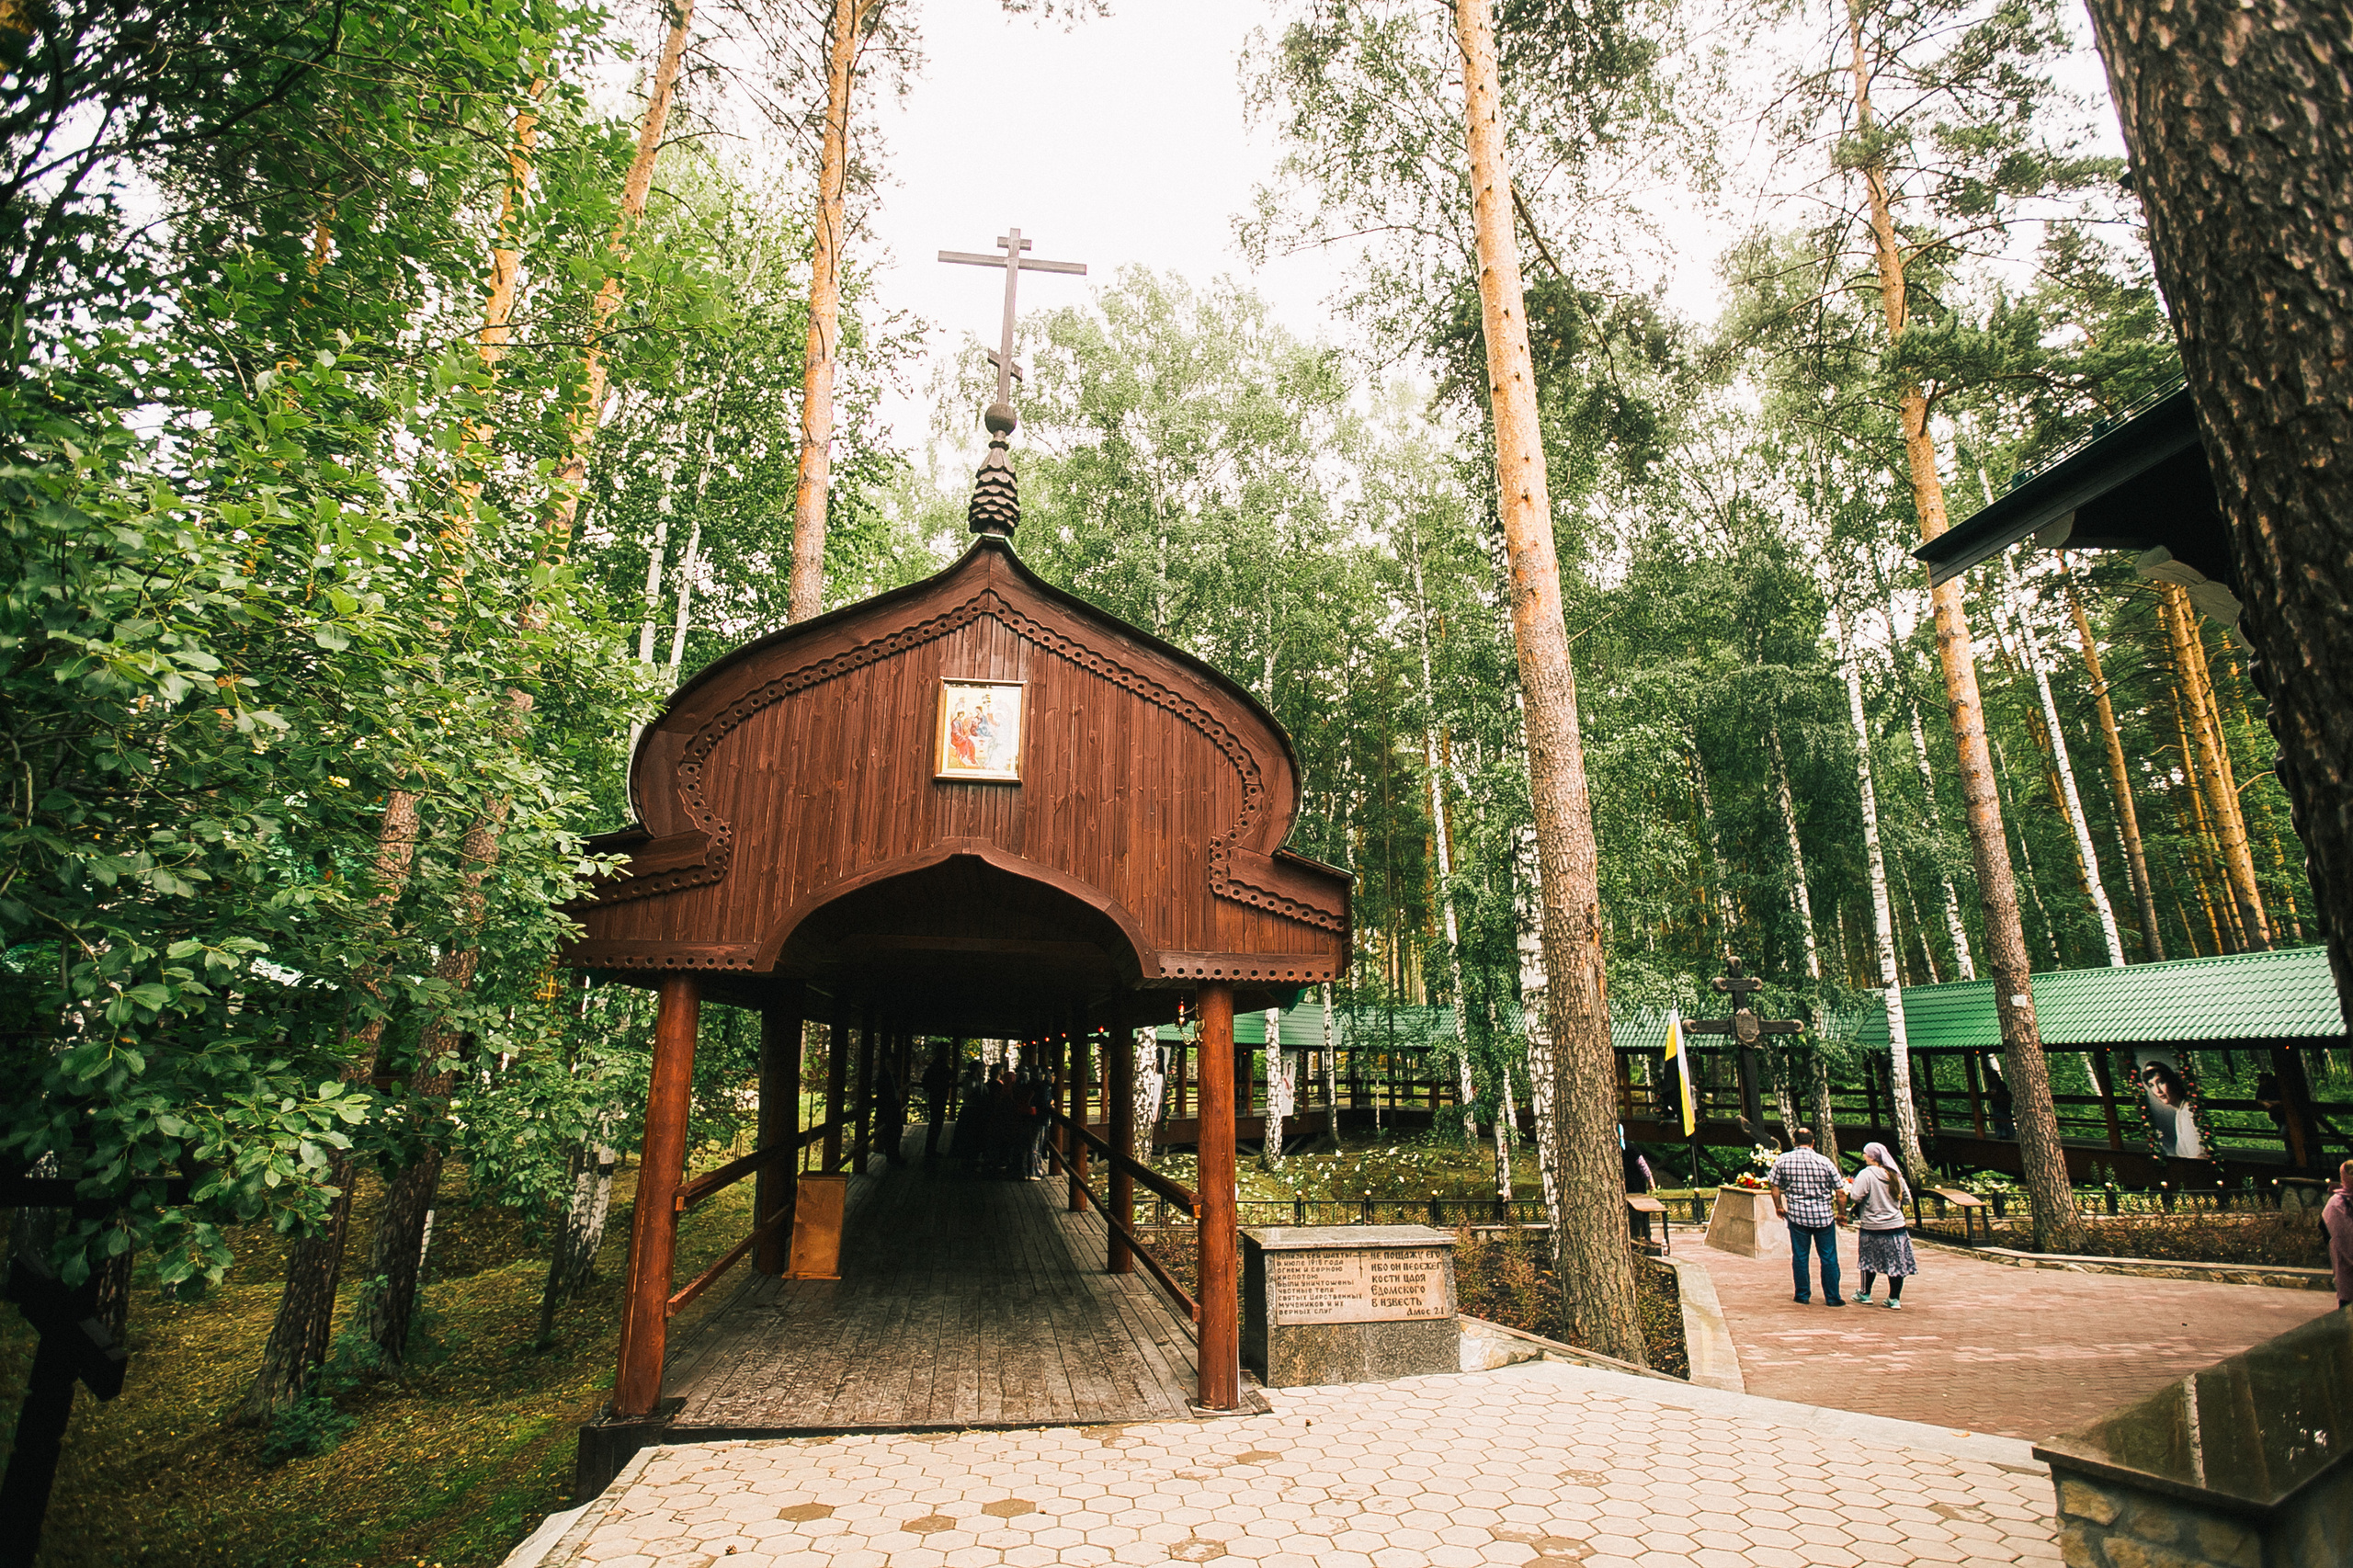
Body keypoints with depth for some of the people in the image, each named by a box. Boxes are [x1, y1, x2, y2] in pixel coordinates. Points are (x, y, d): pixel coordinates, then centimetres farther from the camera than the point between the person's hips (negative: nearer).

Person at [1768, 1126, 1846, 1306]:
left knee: (1799, 1256, 10)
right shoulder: (1824, 1162, -5)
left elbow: (1774, 1186, 2)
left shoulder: (1783, 1160, -2)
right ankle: (1832, 1297, 15)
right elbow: (1840, 1192, -3)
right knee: (1829, 1258, 10)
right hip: (1824, 1216, 0)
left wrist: (1779, 1207, 17)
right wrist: (1841, 1213, 12)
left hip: (1797, 1215, 1)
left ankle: (1803, 1295, 16)